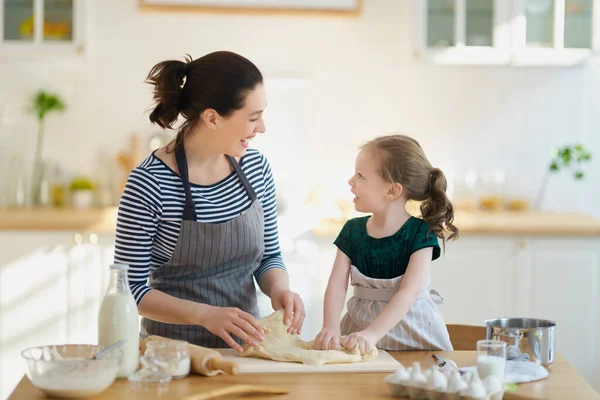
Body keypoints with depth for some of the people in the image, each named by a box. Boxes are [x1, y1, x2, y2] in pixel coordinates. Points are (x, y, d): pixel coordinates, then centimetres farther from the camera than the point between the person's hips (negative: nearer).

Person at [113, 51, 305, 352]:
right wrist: (205, 314, -22)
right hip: (174, 348, -4)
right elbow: (131, 288, -9)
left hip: (243, 344, 4)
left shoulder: (256, 167, 3)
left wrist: (278, 288, -7)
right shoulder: (148, 184, -14)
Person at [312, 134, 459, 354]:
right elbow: (337, 284, -5)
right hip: (358, 325, 3)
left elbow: (408, 293, -18)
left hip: (413, 335, -3)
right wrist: (331, 327, -24)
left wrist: (372, 333, -31)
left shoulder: (420, 233, -8)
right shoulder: (352, 231, 5)